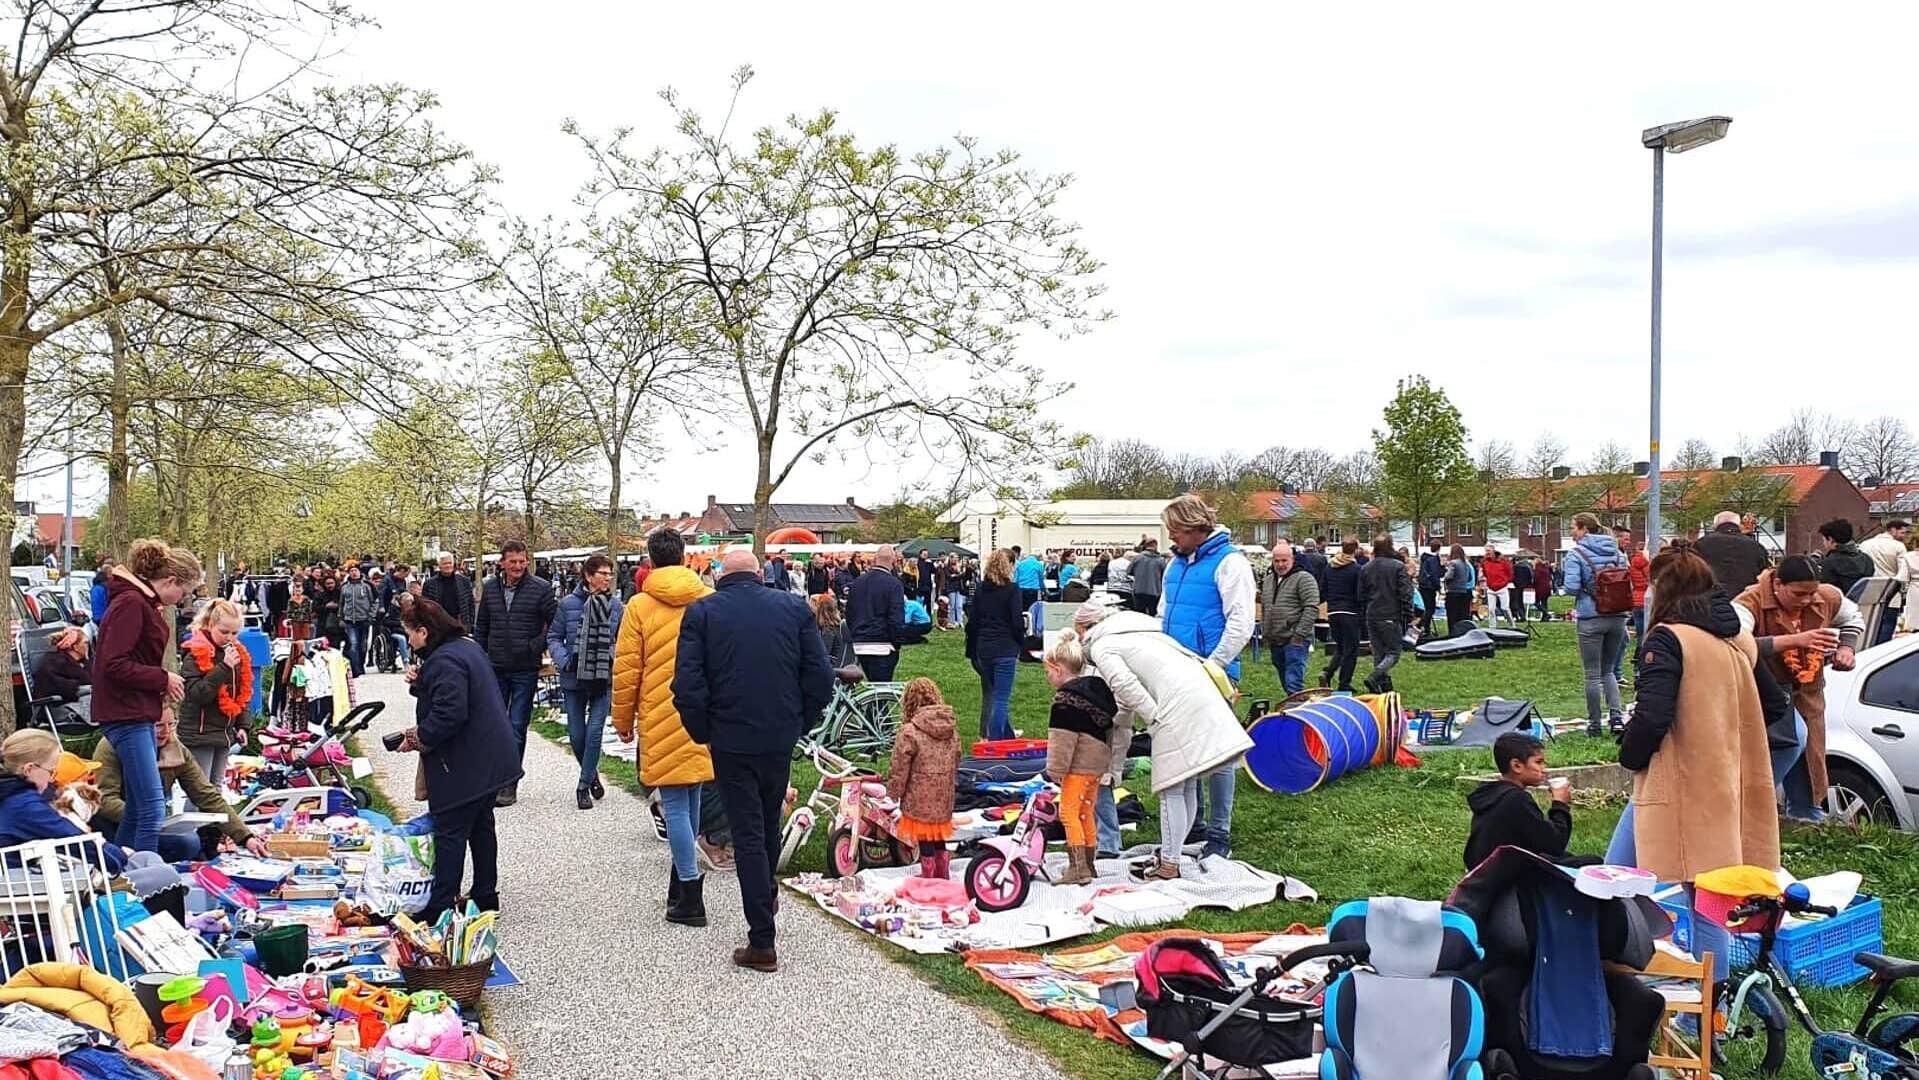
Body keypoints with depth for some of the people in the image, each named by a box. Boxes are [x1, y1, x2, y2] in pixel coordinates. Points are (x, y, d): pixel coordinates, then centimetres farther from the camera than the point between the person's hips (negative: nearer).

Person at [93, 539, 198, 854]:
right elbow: (114, 665, -22)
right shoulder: (131, 603, -15)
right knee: (152, 807, -13)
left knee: (138, 809, 16)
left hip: (139, 715, 11)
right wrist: (163, 679, -14)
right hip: (126, 715, -11)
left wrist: (161, 700, 10)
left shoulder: (143, 603, 15)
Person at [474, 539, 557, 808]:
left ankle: (509, 784, 7)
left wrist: (537, 646, -12)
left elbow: (556, 624, -3)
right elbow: (480, 628, 13)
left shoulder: (541, 588, -7)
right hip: (495, 669, 4)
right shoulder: (489, 588, 5)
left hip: (526, 670, -3)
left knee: (517, 728, 1)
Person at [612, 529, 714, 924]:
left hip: (661, 721, -4)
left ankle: (690, 898, 0)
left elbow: (626, 670, -4)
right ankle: (682, 877, 29)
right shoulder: (710, 601, 2)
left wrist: (622, 720, 8)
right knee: (691, 801, 16)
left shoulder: (640, 606, -6)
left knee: (675, 805, 0)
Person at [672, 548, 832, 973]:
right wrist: (799, 723, 9)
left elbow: (687, 685, -13)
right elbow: (821, 678, -3)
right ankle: (767, 898, 43)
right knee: (769, 826, 24)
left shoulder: (701, 612, -6)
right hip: (781, 739, 3)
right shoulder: (794, 607, 0)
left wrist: (703, 733, 1)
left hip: (730, 742, -3)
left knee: (747, 834, 2)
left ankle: (762, 942, 2)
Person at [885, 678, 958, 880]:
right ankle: (942, 875, 33)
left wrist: (892, 795, -3)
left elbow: (899, 771, -14)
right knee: (939, 839, 20)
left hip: (920, 800, -6)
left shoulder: (909, 733, -19)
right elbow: (956, 764, 12)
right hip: (944, 799, 6)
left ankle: (928, 877, 16)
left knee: (925, 842, 6)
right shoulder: (951, 731, 2)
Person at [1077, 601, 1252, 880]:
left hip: (1177, 705, -9)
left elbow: (1126, 685, -15)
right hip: (1200, 692, 9)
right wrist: (1119, 721, 36)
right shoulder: (1132, 633, 29)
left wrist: (1155, 718, -10)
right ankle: (1170, 853, 23)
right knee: (1187, 787, 14)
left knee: (1171, 790, -3)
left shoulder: (1101, 647, 2)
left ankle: (1169, 865, 1)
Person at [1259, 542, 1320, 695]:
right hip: (1275, 642, 8)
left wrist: (1299, 634, -17)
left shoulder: (1303, 578, -8)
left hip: (1295, 641, -8)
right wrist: (1264, 633, 19)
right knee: (1286, 682, 16)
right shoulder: (1268, 580, 16)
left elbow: (1312, 609, -14)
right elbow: (1264, 609, 25)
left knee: (1293, 683, -14)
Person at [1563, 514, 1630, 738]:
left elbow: (1571, 587, -16)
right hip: (1618, 616, 5)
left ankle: (1594, 724, 9)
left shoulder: (1577, 554, -8)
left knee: (1593, 674, 4)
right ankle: (1616, 715, 3)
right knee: (1608, 670, 18)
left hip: (1591, 618, -5)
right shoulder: (1616, 552, 8)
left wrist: (1584, 592, 5)